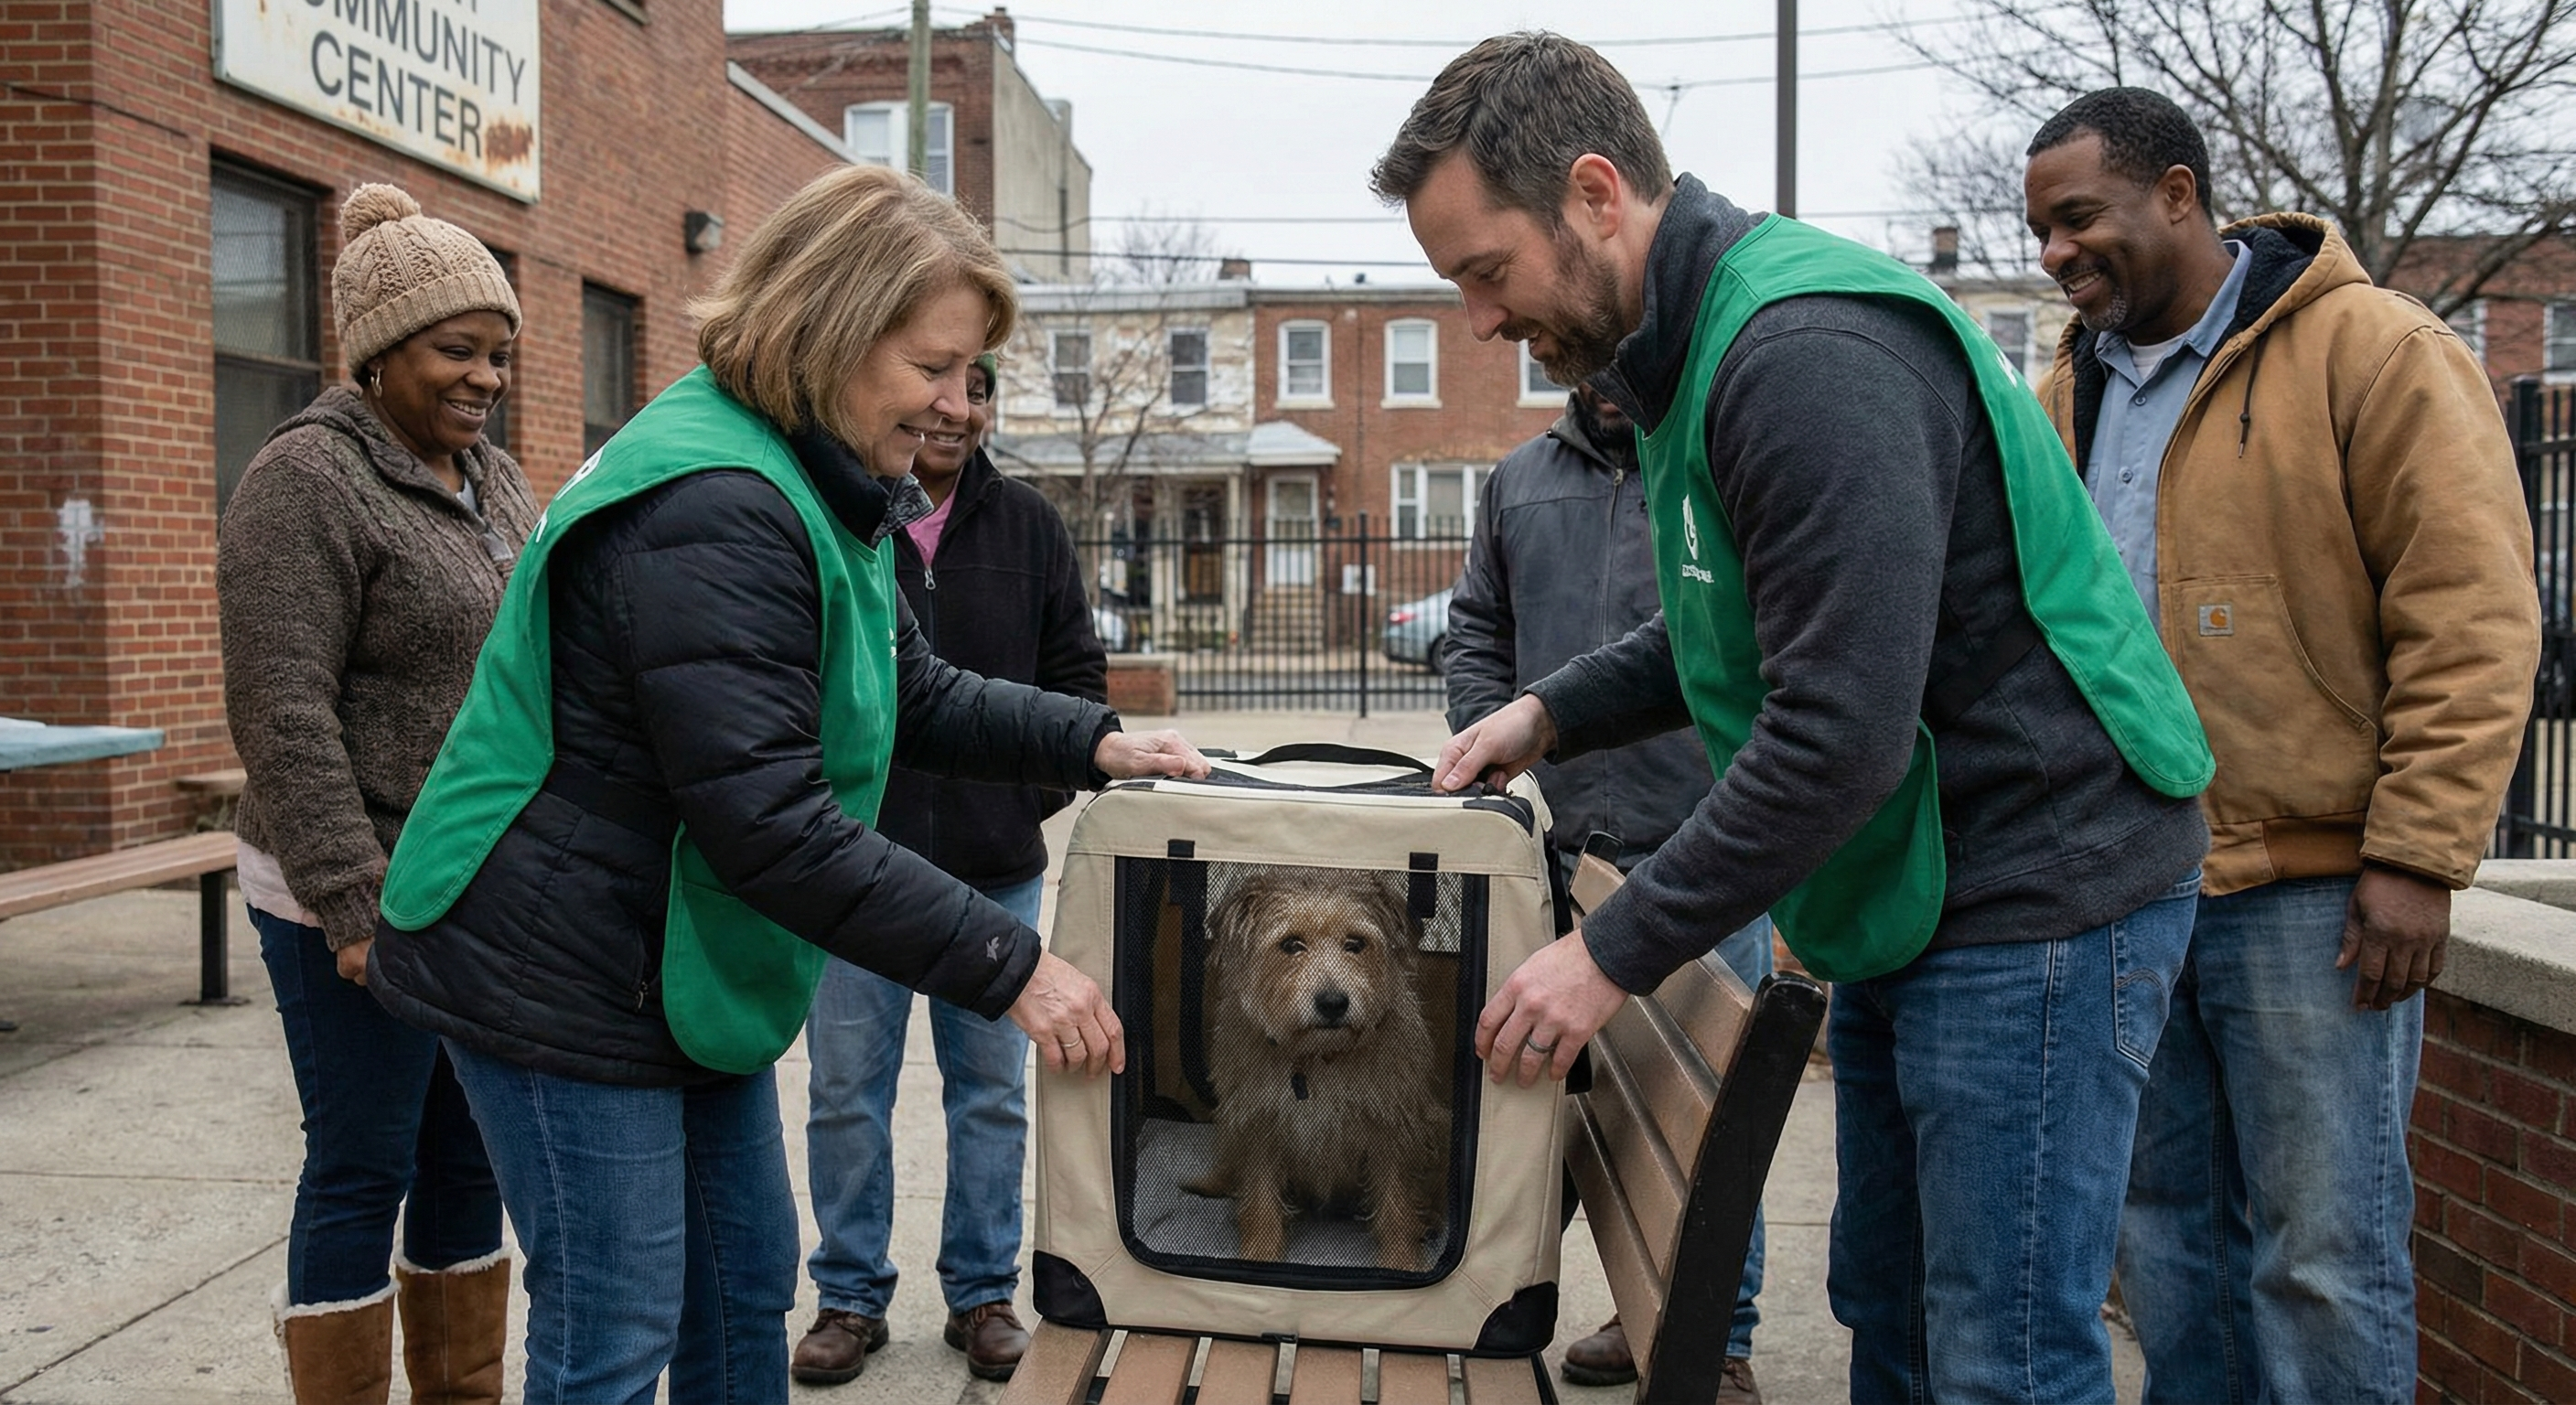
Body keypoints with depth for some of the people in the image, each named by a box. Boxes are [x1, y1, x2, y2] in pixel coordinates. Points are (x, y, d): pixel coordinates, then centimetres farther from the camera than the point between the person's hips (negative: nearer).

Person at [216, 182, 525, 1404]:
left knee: (469, 1163, 14)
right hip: (364, 895, -7)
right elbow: (284, 716, -18)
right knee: (362, 1174, 2)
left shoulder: (492, 479, 12)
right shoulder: (308, 480, -11)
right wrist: (353, 907, -21)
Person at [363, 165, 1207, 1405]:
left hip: (689, 968, 10)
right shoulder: (711, 511, -27)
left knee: (746, 1298, 18)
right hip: (566, 977, -10)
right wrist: (1008, 969, -28)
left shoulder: (821, 489, 8)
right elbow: (768, 823, -31)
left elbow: (915, 695, 15)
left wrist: (1091, 744, -1)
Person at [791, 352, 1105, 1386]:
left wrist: (1039, 792, -1)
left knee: (992, 1092, 10)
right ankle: (850, 1297, 23)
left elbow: (1076, 673, 10)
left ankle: (983, 1293, 24)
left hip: (994, 868, 2)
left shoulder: (1027, 525, 5)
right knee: (847, 1091, 7)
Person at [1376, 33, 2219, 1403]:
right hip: (1906, 893, 10)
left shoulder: (1808, 353, -23)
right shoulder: (1680, 349, 9)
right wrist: (1551, 713, 9)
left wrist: (1613, 952, -21)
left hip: (2037, 889, -10)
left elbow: (1840, 731, -27)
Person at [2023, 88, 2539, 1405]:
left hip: (2311, 894, -6)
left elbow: (2471, 619, -11)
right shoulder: (2072, 390, 12)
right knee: (2164, 1223, 15)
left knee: (2322, 1249, 2)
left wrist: (2417, 853, -15)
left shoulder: (2373, 353, -7)